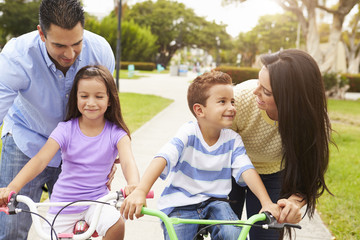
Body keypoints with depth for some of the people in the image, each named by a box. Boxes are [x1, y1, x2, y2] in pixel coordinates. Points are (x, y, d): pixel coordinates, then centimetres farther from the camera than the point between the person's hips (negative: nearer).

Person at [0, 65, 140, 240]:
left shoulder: (116, 133, -9)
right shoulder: (66, 130, -10)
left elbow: (128, 162, -24)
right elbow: (40, 160, -20)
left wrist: (133, 186, -48)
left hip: (97, 199, -1)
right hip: (63, 202, 1)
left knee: (117, 225, -27)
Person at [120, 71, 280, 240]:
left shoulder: (232, 140, -2)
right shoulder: (188, 133, -14)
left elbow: (247, 170, -12)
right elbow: (163, 158, -28)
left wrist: (267, 203, -29)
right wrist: (140, 191, -43)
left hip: (214, 202, 2)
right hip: (180, 204, -2)